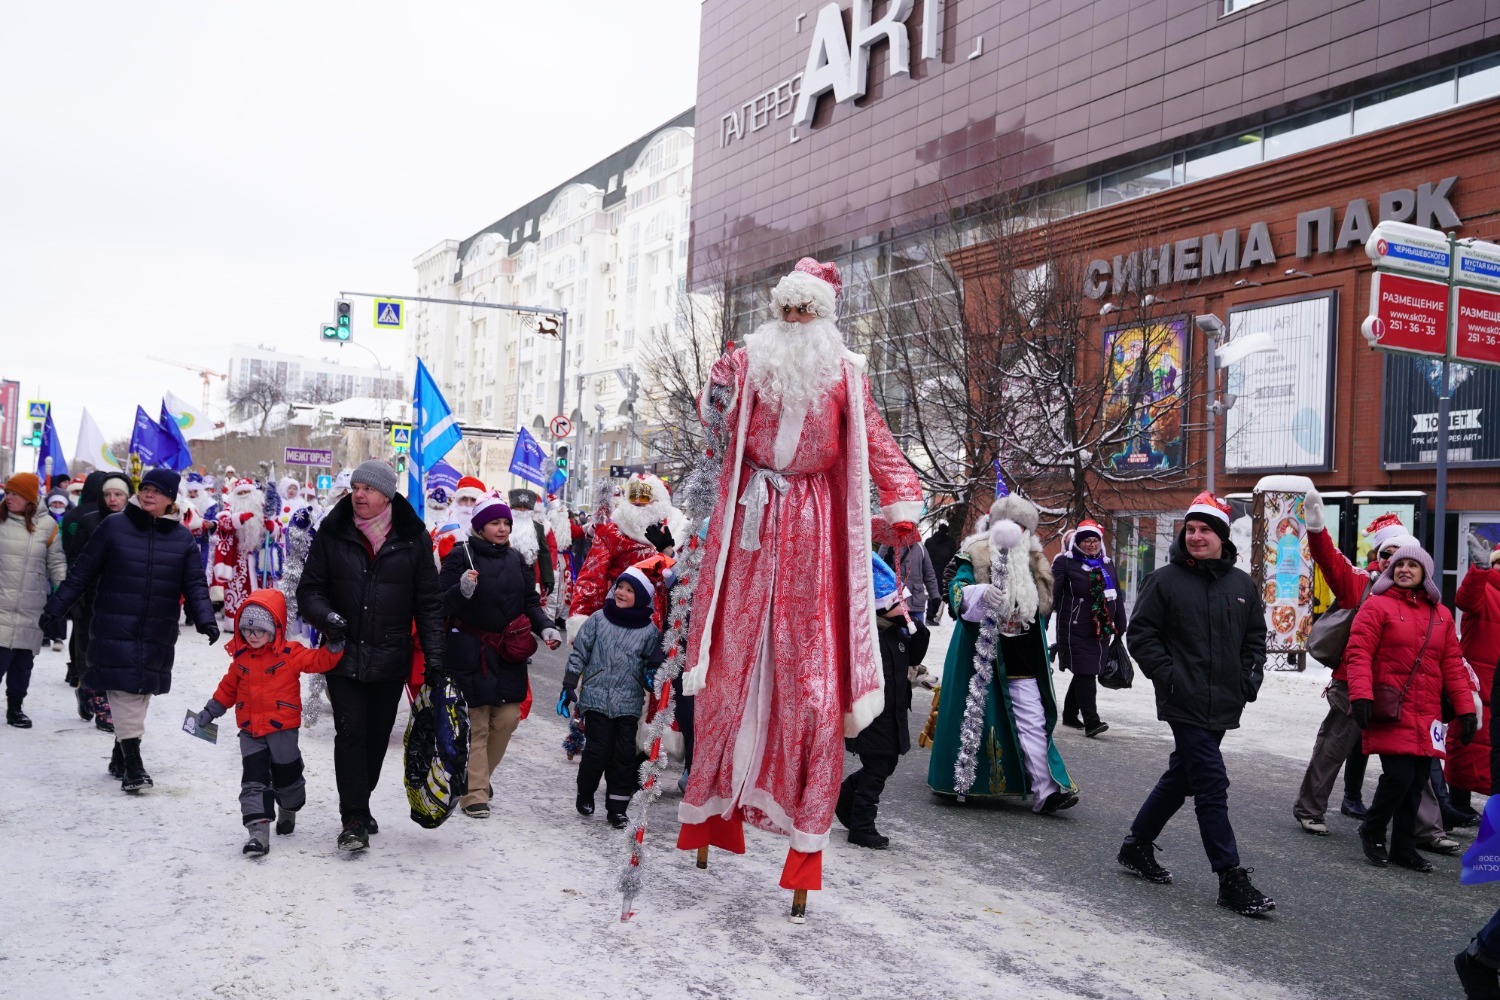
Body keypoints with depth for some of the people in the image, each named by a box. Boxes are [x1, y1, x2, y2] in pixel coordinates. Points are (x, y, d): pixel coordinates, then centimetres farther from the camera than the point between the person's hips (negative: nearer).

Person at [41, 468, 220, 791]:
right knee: (123, 690, -9)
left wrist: (205, 619, -12)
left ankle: (120, 756, 27)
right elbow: (83, 571, 4)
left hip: (158, 634, 2)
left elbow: (195, 584, 3)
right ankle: (132, 762, -7)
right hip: (114, 629, -2)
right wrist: (55, 607, 3)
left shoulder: (183, 538, 5)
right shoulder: (114, 526, 0)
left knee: (141, 692, 9)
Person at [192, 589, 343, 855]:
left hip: (282, 729, -2)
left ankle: (288, 811, 41)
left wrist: (334, 645, -30)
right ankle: (258, 831, -8)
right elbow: (229, 687, 15)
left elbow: (320, 660, -14)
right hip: (250, 731, 3)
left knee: (286, 776, 13)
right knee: (253, 780, -6)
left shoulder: (290, 653, -9)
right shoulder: (241, 657, 3)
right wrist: (211, 710, 18)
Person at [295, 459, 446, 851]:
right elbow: (310, 588, 5)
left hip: (390, 659, 1)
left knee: (377, 736, 11)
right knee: (351, 733, -7)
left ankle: (359, 804, 31)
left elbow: (428, 602, 1)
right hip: (344, 656, -1)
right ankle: (354, 819, 0)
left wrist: (434, 653, -5)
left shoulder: (413, 539, -1)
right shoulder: (332, 534, 0)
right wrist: (325, 616, -17)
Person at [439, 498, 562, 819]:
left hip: (509, 654, 5)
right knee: (476, 725, -3)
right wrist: (462, 591, -31)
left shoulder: (515, 559, 9)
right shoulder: (461, 556, -7)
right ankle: (474, 793, 8)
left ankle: (478, 775, 29)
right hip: (471, 653, -5)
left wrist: (545, 627, -4)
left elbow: (530, 602, 13)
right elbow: (441, 604, -11)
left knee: (508, 718, 5)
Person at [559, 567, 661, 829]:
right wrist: (568, 687, 1)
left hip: (628, 702, 1)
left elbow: (652, 664, 13)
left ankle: (617, 807, 15)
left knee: (624, 754, 2)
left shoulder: (650, 631, 2)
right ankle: (585, 794, 21)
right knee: (598, 750, -5)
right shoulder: (598, 619, 2)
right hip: (596, 697, -1)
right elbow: (579, 654, 5)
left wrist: (651, 677, -8)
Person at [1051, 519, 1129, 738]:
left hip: (1101, 631, 7)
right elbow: (1053, 594, -9)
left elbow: (1117, 597, 20)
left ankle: (1070, 715, 27)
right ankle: (1091, 722, -11)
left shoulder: (1107, 565, 16)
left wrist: (1120, 626, 18)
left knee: (1085, 674, 13)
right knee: (1085, 674, -11)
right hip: (1075, 631, -6)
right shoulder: (1065, 562, -3)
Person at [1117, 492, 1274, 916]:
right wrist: (1166, 675, -12)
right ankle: (1230, 877, -3)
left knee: (1181, 777, 16)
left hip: (1224, 704, 6)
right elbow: (1140, 634, -3)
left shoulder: (1241, 584, 9)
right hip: (1186, 704, -6)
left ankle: (1137, 845, 32)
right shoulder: (1165, 580, -5)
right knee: (1212, 786, -9)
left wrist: (1250, 676, 6)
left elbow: (1256, 635, 20)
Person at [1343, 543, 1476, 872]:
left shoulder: (1441, 614, 14)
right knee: (1399, 776, -12)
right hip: (1391, 712, -5)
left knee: (1417, 782, 8)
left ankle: (1404, 848, 21)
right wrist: (1361, 695, -22)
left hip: (1426, 715, 6)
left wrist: (1466, 708, 9)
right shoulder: (1377, 606, -3)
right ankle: (1372, 831, 13)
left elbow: (1452, 665, 15)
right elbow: (1358, 653, -11)